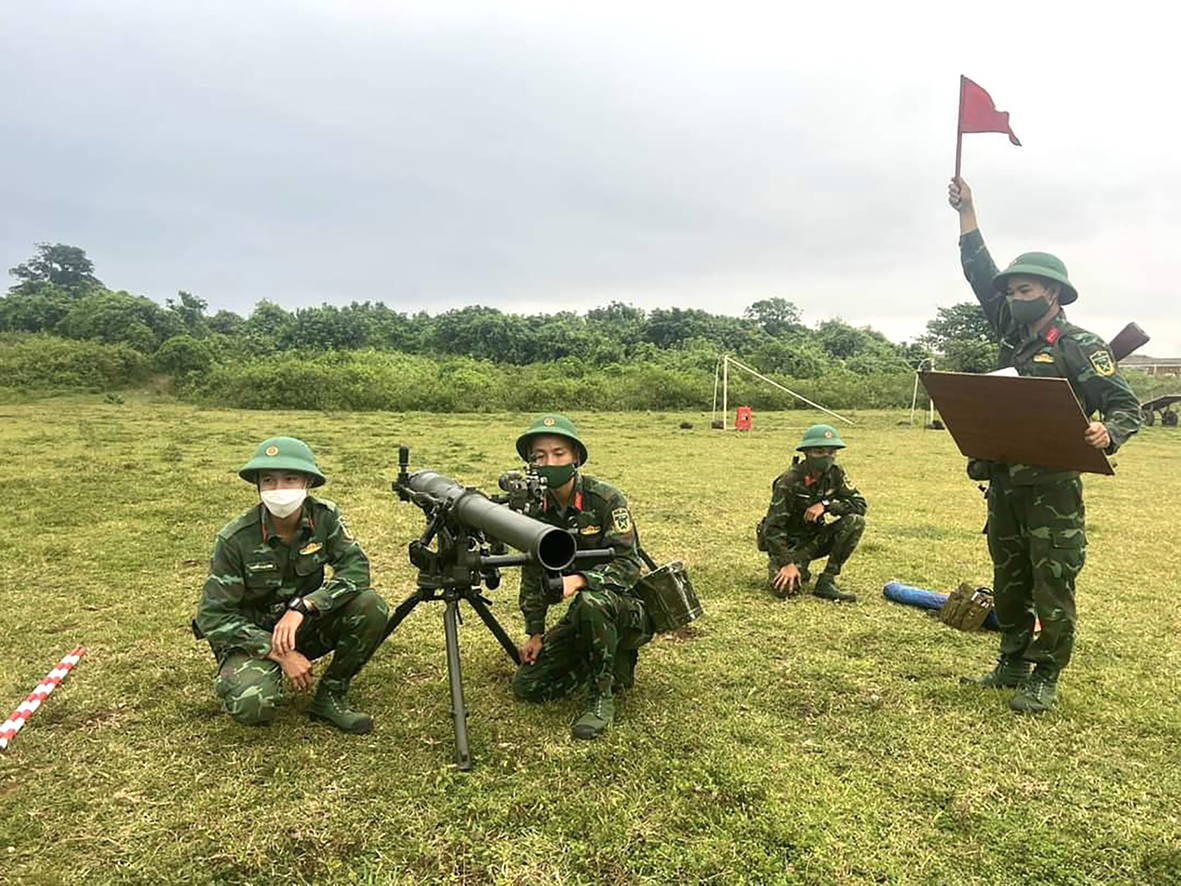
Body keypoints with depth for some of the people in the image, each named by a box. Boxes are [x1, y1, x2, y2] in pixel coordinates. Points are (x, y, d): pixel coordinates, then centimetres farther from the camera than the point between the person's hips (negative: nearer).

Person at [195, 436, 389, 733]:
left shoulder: (324, 516, -13)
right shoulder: (235, 539, -21)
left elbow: (356, 567, -22)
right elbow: (213, 617, -18)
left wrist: (301, 606, -35)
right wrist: (280, 654, -25)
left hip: (304, 624, 3)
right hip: (252, 635, -3)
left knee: (370, 605, -22)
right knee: (252, 706, -31)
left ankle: (330, 696, -3)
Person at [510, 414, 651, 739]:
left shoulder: (606, 500, -19)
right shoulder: (537, 509, -1)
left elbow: (628, 566, -24)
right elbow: (533, 574, 6)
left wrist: (579, 580, -39)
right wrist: (535, 633, 4)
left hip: (628, 607, -6)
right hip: (582, 613, 6)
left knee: (590, 601, -39)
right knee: (526, 685, -1)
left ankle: (602, 699, -17)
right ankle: (613, 662, 18)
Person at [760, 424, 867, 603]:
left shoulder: (836, 474, -5)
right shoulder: (789, 481, -22)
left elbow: (860, 504, -10)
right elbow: (772, 527, -23)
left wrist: (826, 505, -25)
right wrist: (787, 564, -29)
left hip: (817, 538, 5)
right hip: (790, 541, -5)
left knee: (855, 521, -20)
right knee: (785, 588, -30)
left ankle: (826, 582, -13)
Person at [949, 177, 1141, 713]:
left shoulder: (1081, 347, -5)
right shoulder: (1014, 337, 13)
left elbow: (1125, 404, -6)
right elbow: (981, 276, 16)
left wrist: (1106, 434, -29)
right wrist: (967, 213, 14)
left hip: (1052, 487, -7)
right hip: (1003, 482, 7)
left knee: (1052, 587, 0)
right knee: (1008, 582, 15)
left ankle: (1044, 679, 10)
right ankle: (1013, 665, 28)